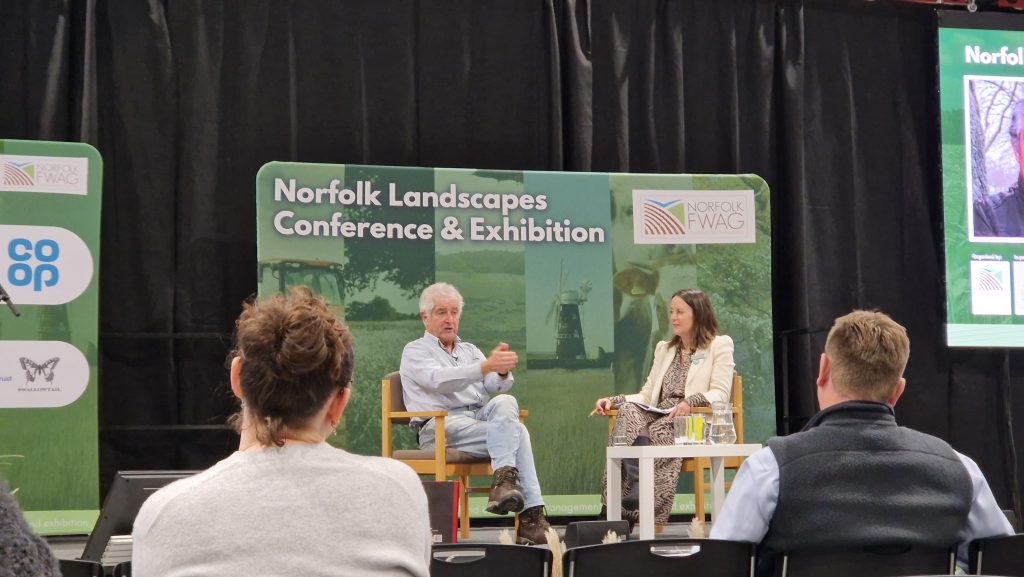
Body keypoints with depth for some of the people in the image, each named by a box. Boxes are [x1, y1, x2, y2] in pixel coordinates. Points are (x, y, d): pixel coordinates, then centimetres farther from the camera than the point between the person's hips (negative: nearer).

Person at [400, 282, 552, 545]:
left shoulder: (469, 350, 27)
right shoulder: (415, 351, 8)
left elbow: (498, 386, 7)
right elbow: (440, 380, -16)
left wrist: (502, 371, -19)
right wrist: (486, 366, -30)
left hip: (480, 419, 5)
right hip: (442, 426, -5)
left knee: (505, 402, -30)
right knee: (517, 431, -28)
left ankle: (504, 481, -40)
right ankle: (531, 513, -33)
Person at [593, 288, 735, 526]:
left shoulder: (719, 345, 9)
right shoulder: (664, 349, 28)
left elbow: (720, 394, -5)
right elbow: (647, 396, 20)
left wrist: (690, 402, -26)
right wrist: (613, 400, 1)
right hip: (659, 418, 5)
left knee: (660, 429, -37)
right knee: (629, 411, -29)